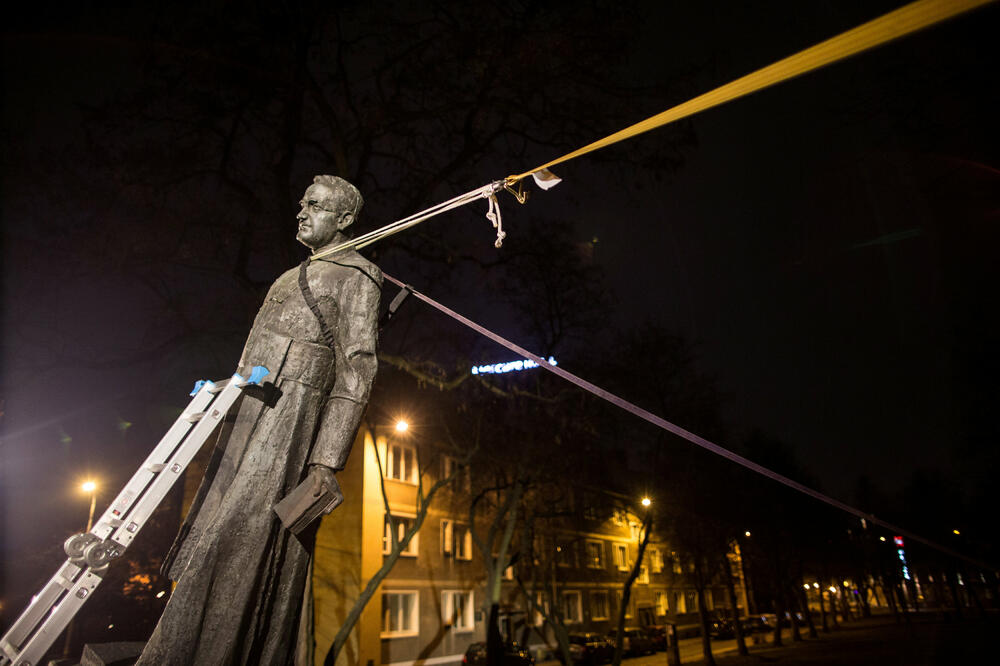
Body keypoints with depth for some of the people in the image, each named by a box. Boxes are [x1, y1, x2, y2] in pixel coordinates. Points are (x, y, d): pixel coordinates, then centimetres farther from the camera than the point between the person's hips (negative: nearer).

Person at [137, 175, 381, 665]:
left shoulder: (354, 276, -3)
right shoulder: (294, 276, 24)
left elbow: (355, 373, -12)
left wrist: (326, 460, -20)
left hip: (289, 422, -8)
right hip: (247, 418, 8)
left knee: (235, 547, -10)